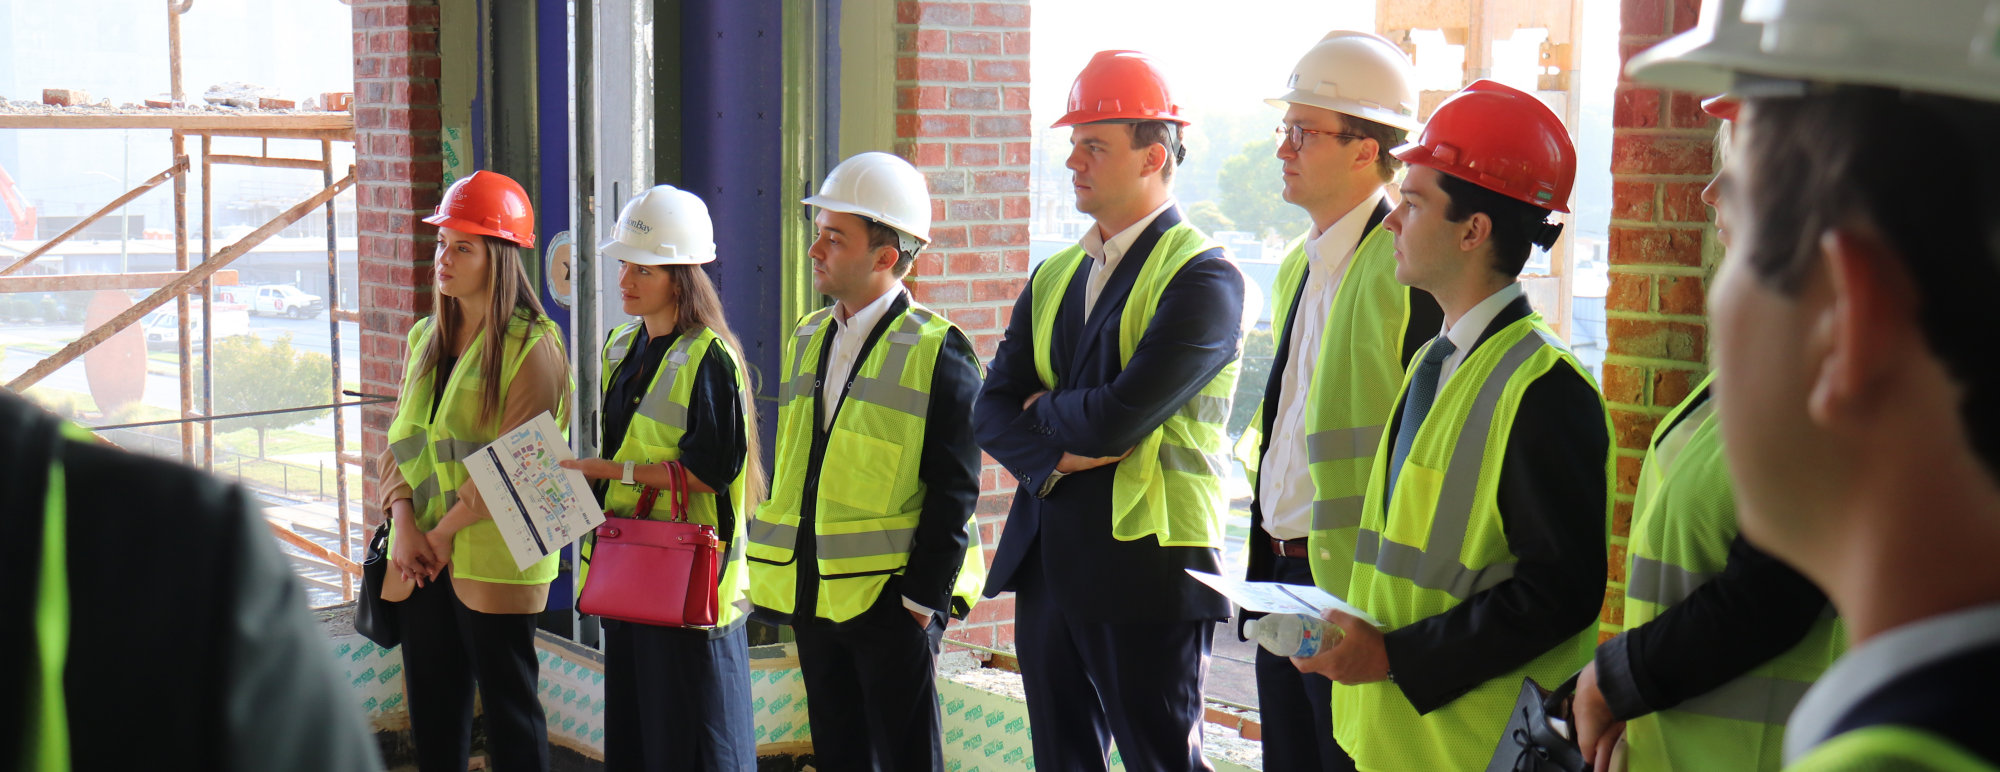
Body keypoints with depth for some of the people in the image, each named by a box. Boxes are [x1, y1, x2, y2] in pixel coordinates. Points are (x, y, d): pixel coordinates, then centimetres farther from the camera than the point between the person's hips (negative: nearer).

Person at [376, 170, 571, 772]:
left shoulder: (533, 346, -9)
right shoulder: (425, 338, 13)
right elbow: (399, 439, 10)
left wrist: (445, 531, -11)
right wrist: (403, 522, -5)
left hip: (493, 558, -6)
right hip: (421, 559, 7)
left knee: (509, 706, 3)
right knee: (431, 711, 11)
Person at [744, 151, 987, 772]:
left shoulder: (938, 350, -9)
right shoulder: (806, 340, 12)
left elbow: (953, 492, -11)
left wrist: (923, 599, -15)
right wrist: (775, 581, 13)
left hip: (892, 601, -6)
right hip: (813, 598, 7)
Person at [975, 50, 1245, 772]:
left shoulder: (1202, 277, -10)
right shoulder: (1053, 278, 14)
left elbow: (1120, 415, -21)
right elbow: (992, 409, 7)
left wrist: (1046, 409, -1)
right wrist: (1061, 451, -12)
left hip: (1146, 567, -7)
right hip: (1047, 565, 7)